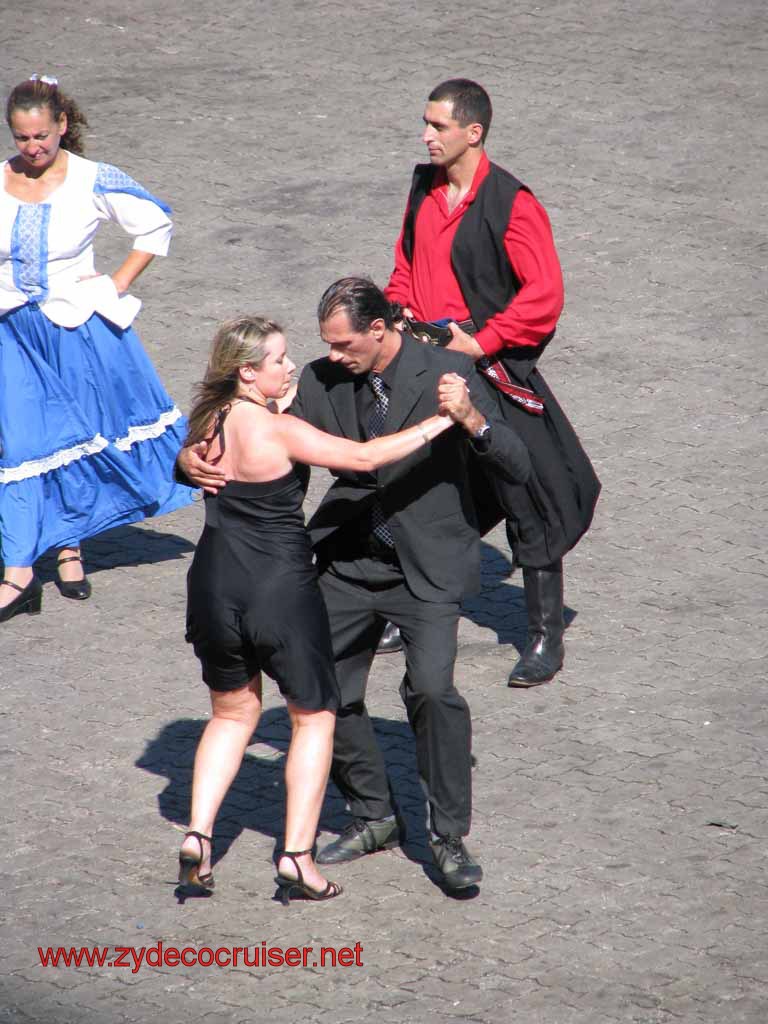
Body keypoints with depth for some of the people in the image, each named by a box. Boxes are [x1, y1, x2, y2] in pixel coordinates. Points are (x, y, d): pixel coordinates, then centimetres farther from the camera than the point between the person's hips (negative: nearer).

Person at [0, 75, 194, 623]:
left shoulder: (94, 182, -9)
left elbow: (158, 224, 3)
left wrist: (119, 283, -2)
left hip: (79, 329, -2)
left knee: (79, 437, 10)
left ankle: (69, 548, 27)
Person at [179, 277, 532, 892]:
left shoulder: (445, 373, -12)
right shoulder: (323, 380, -1)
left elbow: (517, 468, -15)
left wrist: (470, 418, -34)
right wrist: (194, 457, -16)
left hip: (427, 566, -5)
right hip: (349, 566, 5)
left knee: (432, 688, -22)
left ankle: (450, 836, -7)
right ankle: (375, 818, 28)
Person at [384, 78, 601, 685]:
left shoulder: (512, 205, -16)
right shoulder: (425, 188, 7)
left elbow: (546, 294, -19)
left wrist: (481, 342, -19)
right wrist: (402, 311, 3)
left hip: (493, 374, -7)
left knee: (528, 505, -1)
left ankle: (546, 640, 8)